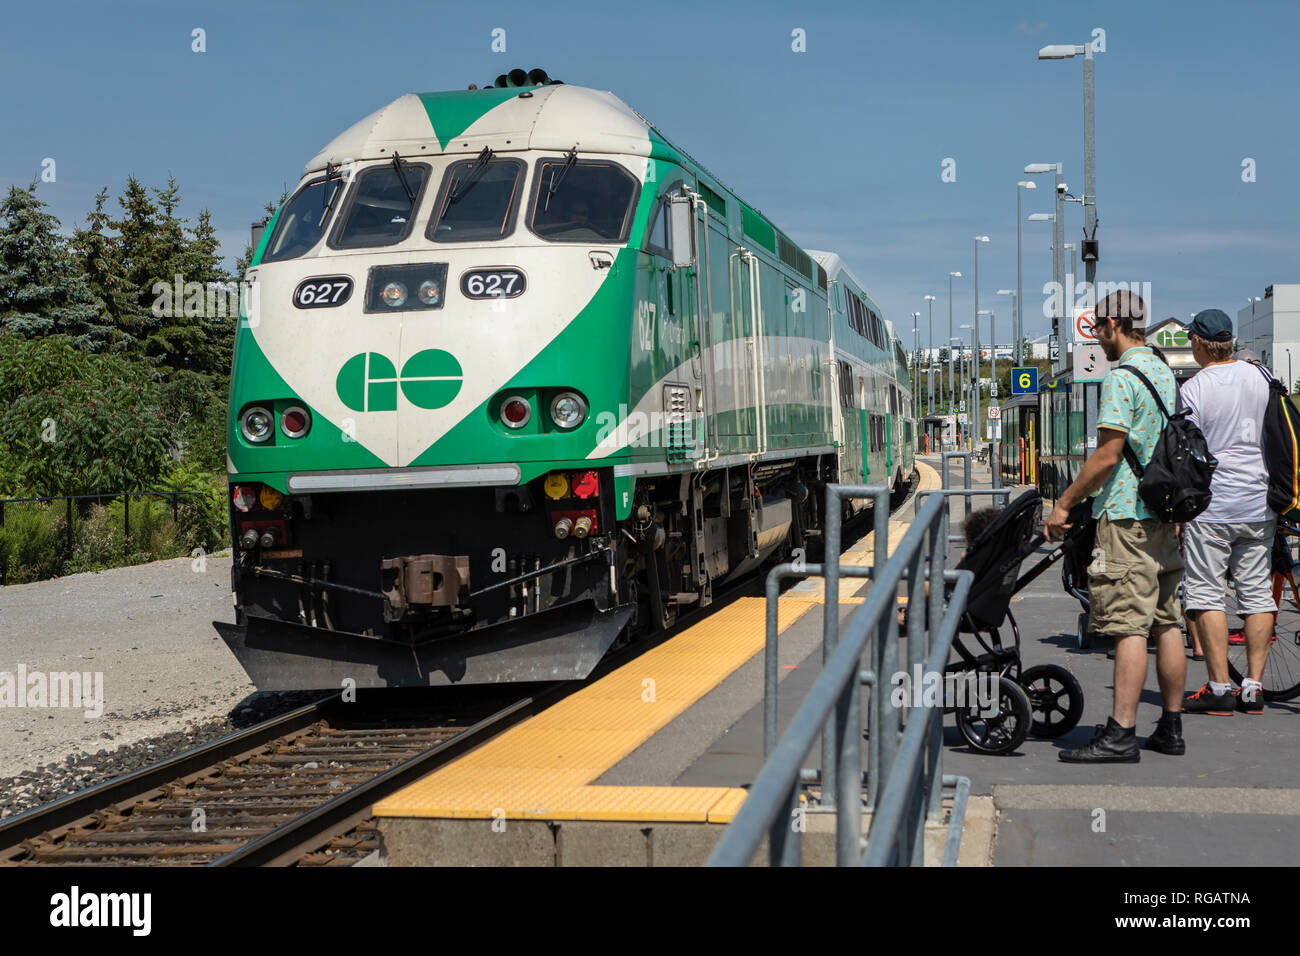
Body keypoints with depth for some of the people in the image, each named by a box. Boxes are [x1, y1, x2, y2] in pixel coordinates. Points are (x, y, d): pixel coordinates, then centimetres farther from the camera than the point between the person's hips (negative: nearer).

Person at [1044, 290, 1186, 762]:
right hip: (1166, 513, 9)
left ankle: (1121, 734, -12)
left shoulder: (1121, 377, -13)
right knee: (1166, 623, 11)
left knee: (1129, 626, -11)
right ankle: (1171, 727, 16)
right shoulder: (1165, 373, 16)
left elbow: (1107, 456, -18)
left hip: (1126, 514, -9)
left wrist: (1064, 504, -11)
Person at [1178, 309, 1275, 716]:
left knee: (1205, 594, 0)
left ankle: (1219, 687, -3)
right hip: (1259, 504, 6)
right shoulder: (1259, 377, 6)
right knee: (1257, 593, 8)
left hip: (1211, 505, -6)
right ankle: (1253, 687, 9)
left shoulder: (1194, 389, -11)